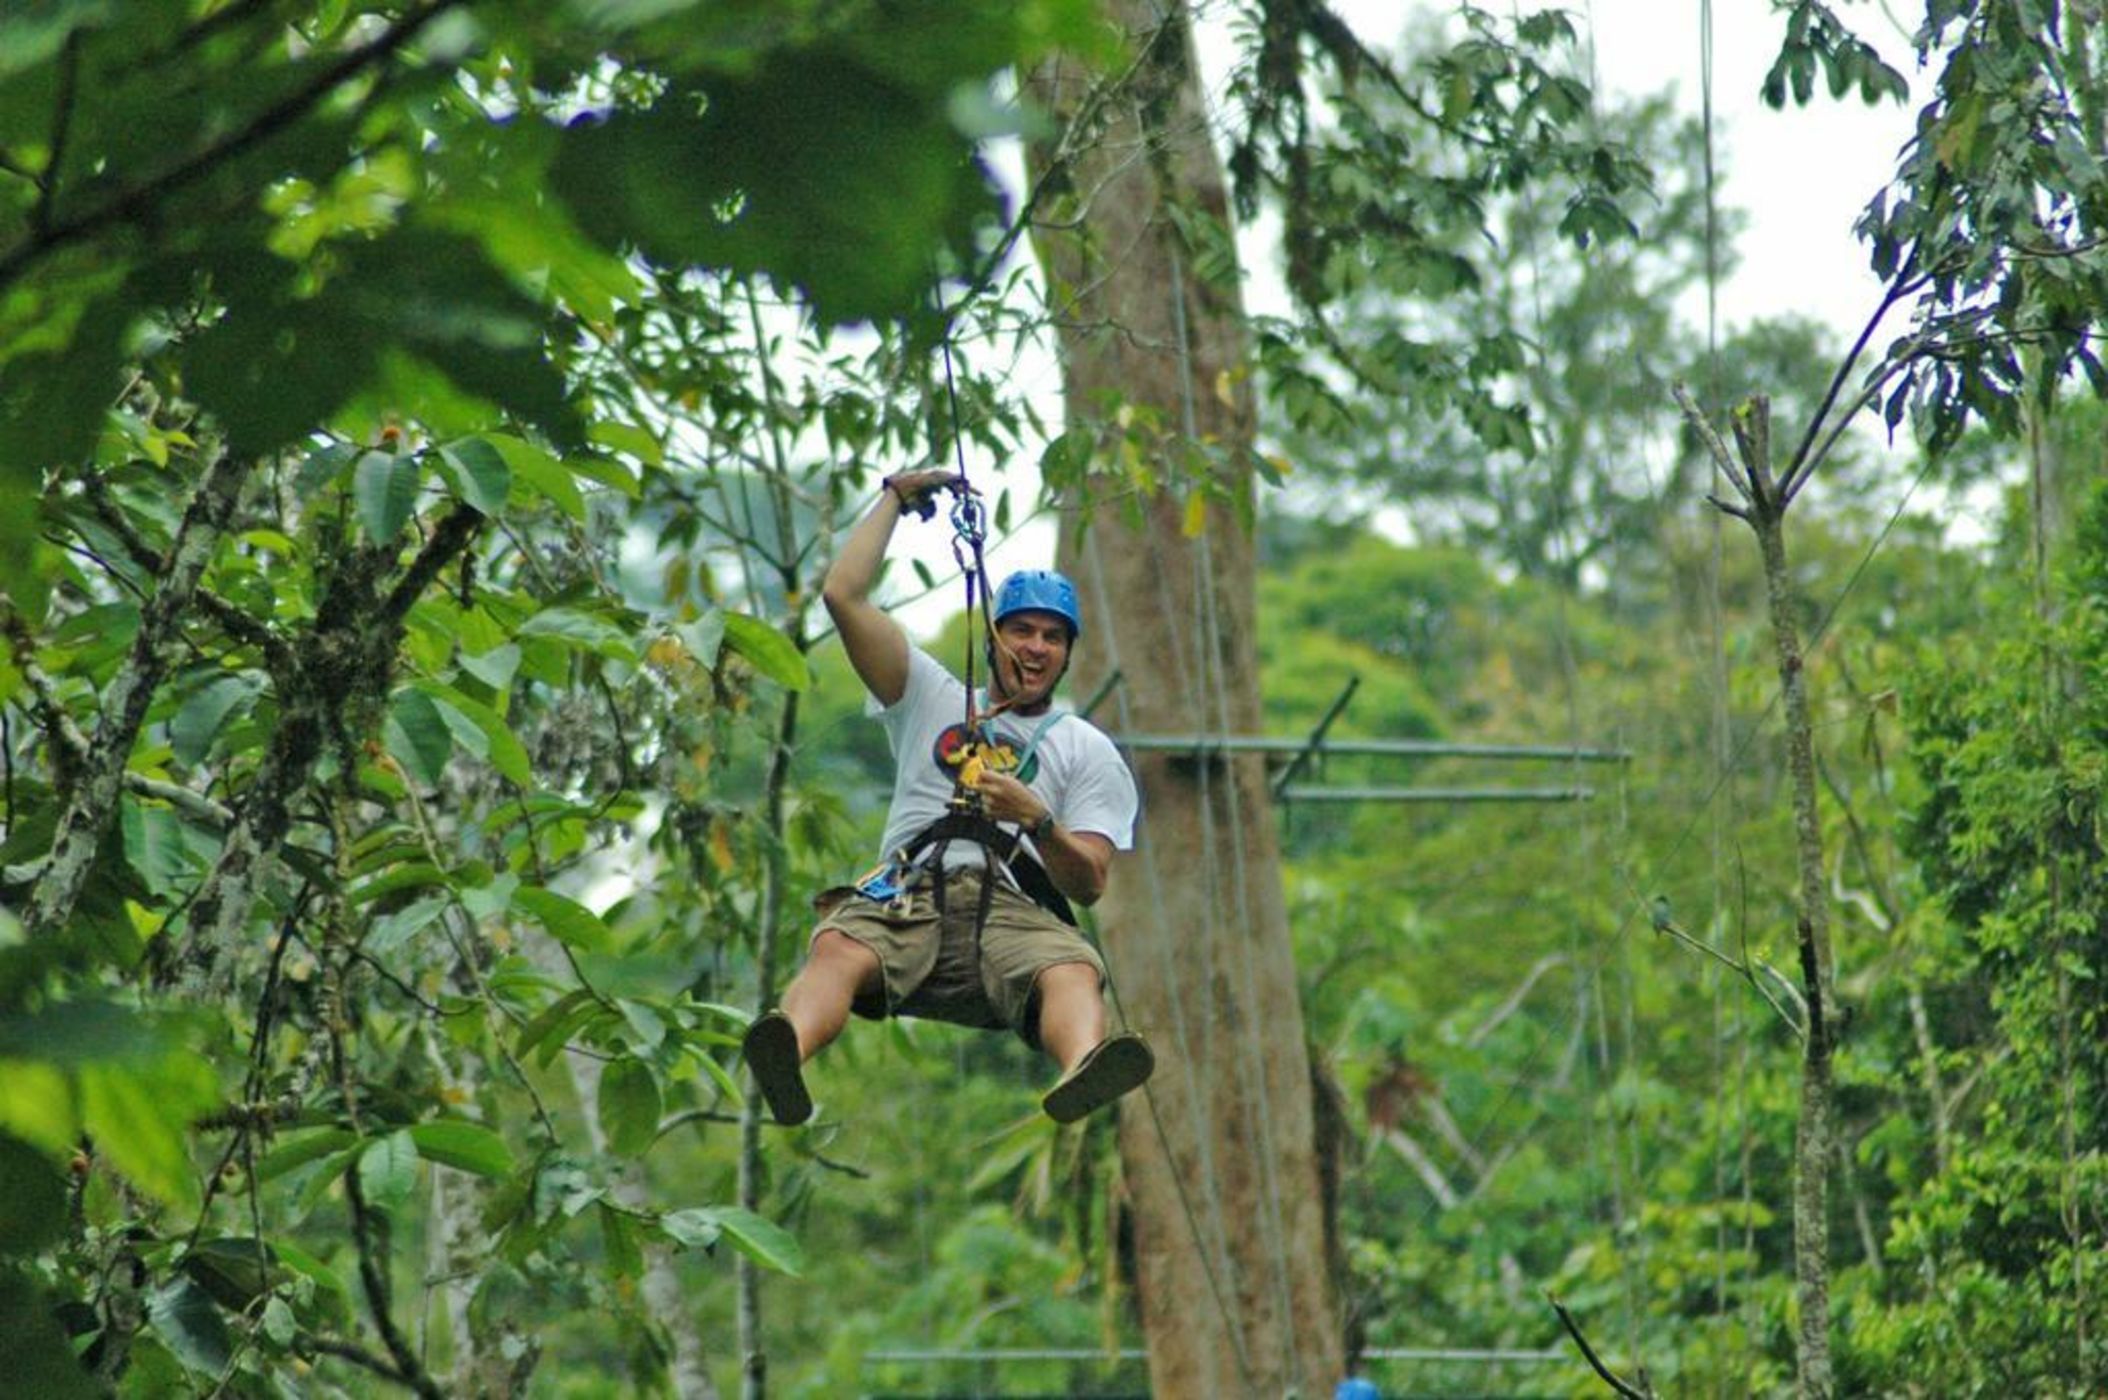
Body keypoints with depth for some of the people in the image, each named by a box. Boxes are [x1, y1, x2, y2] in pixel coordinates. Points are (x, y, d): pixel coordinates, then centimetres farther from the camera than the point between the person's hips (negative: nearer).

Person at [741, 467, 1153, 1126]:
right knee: (837, 950, -36)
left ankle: (1083, 1072, -72)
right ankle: (788, 1055, -68)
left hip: (1014, 910, -1)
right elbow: (843, 595, 21)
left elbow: (1089, 884, 10)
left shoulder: (1089, 750, 24)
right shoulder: (934, 699, 29)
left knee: (1073, 972, -38)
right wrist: (895, 497, 27)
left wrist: (1037, 821, -10)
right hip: (906, 897, 1)